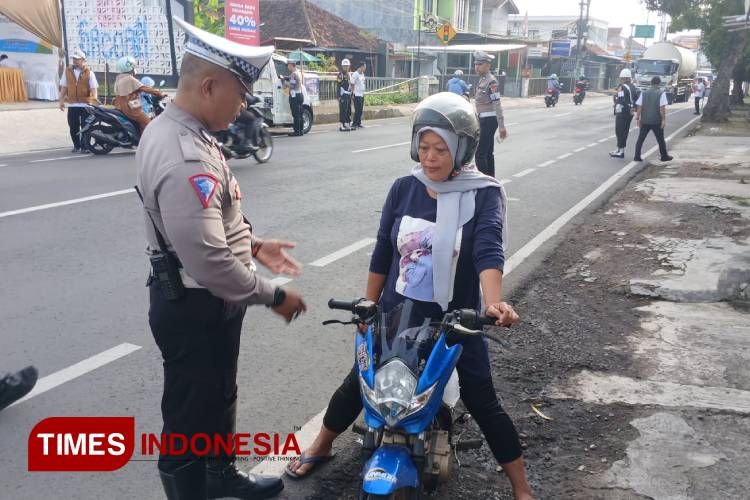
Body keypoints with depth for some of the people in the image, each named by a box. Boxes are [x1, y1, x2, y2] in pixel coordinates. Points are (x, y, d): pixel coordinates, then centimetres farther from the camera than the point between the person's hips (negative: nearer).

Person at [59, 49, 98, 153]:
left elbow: (93, 88, -4)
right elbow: (63, 87, 11)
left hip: (85, 104, -2)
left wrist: (94, 100, -21)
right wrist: (61, 100, 7)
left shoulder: (89, 73, 0)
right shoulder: (67, 71, 7)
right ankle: (77, 146, 18)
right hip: (72, 105, 2)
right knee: (73, 127, 5)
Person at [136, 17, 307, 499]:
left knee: (220, 396, 29)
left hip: (204, 300, 11)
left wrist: (254, 245, 10)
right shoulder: (183, 158, -30)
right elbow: (208, 261, -32)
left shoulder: (179, 131, 5)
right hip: (195, 308, -11)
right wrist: (274, 295, -19)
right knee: (191, 417, 9)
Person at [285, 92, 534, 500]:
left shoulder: (483, 194, -13)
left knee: (482, 403, 2)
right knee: (358, 383, 15)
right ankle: (319, 448, 40)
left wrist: (494, 302, -46)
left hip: (455, 320, -3)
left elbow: (488, 251, -28)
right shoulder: (404, 189, -3)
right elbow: (382, 253, 4)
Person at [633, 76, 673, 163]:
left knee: (640, 139, 8)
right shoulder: (661, 93, -6)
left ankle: (637, 156, 2)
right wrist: (664, 120, -9)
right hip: (657, 121, -2)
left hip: (645, 120, 2)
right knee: (660, 139, 10)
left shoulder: (643, 93, 4)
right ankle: (664, 156, 20)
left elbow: (639, 107, 1)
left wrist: (637, 118, 6)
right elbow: (662, 108, -11)